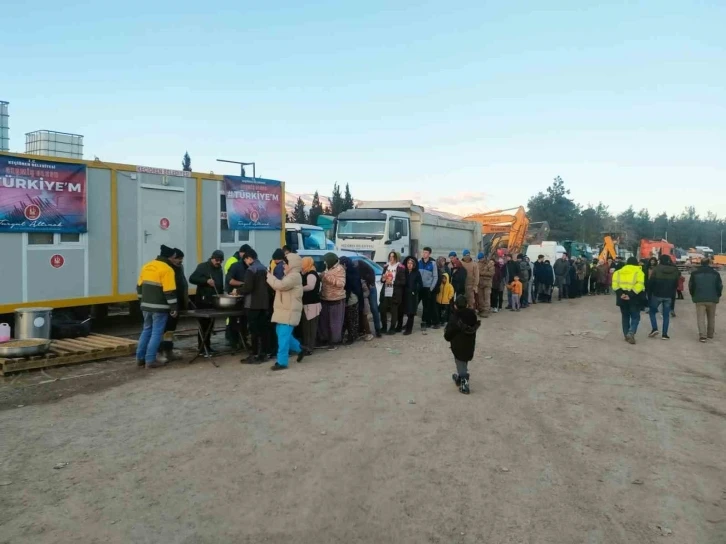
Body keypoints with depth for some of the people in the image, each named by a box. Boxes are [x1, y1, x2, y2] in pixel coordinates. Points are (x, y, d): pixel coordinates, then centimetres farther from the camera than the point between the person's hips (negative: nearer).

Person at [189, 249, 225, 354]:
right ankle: (202, 348, -1)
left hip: (214, 301, 6)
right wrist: (206, 280, -25)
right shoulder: (202, 266, -5)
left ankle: (207, 346, 17)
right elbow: (192, 279, -14)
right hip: (203, 301, -6)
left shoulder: (219, 269, 14)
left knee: (210, 324, 10)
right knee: (203, 324, -6)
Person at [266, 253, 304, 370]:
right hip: (284, 310, 10)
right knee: (283, 335, 17)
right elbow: (279, 286, 18)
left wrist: (269, 276, -14)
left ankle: (281, 362, -3)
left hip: (289, 312, -10)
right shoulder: (290, 276, 20)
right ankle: (299, 349, 32)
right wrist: (271, 276, 5)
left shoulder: (294, 276, -16)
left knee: (283, 336, -8)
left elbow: (280, 285, -27)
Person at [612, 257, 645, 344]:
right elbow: (639, 286, -16)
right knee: (635, 317, 5)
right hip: (634, 298, -3)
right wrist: (630, 295, -18)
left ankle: (626, 335, 17)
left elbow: (615, 284, -3)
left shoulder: (619, 272, 9)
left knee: (625, 317, 16)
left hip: (622, 298, 3)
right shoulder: (639, 272, -2)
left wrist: (620, 293, -11)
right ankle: (631, 333, -16)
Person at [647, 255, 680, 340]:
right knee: (666, 315, 7)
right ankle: (665, 334, 4)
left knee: (652, 311, 14)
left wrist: (649, 293, -2)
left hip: (657, 294, -3)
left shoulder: (656, 269, -10)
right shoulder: (675, 270, 4)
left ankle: (654, 329, -3)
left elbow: (651, 282, -11)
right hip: (669, 296, 3)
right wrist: (673, 295, 15)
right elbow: (676, 284, 8)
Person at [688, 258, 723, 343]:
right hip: (712, 299, 1)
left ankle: (702, 335, -15)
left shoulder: (694, 273, 1)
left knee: (701, 318, -3)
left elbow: (691, 286, 2)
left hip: (699, 299, -1)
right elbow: (720, 286, 3)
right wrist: (718, 296, 18)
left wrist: (693, 296, 16)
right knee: (711, 318, 16)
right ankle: (710, 334, 24)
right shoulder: (715, 273, 3)